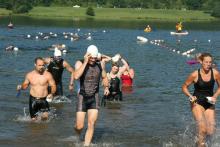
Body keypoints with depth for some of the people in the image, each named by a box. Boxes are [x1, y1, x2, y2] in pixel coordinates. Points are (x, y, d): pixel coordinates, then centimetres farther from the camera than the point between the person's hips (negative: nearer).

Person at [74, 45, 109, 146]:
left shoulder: (99, 65, 3)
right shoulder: (80, 63, -8)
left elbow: (104, 77, 22)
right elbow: (76, 76, -27)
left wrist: (106, 87, 4)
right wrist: (85, 62, -25)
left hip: (94, 98, 3)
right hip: (82, 97, -2)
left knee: (91, 124, -7)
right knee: (79, 126, -1)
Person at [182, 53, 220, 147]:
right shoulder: (195, 75, -14)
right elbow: (184, 87, -1)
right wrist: (190, 96, -18)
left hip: (209, 104, 3)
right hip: (197, 103, -3)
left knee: (210, 132, -1)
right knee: (203, 129, -19)